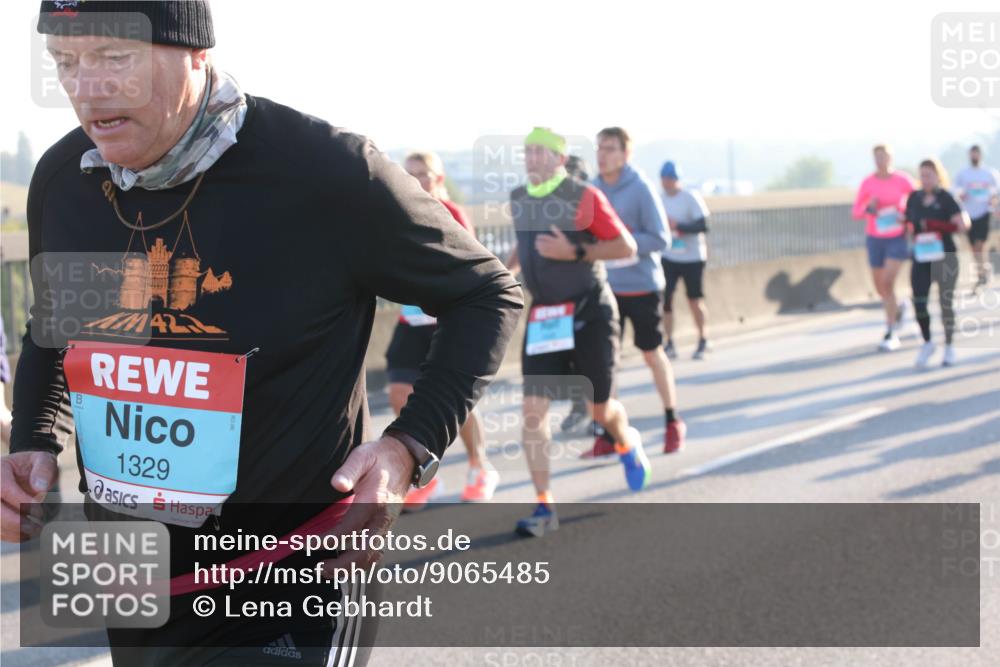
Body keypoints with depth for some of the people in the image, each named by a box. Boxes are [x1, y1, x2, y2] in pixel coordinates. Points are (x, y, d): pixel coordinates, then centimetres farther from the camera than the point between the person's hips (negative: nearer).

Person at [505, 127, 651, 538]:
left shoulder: (583, 197, -12)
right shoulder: (518, 200, 6)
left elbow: (626, 247, -13)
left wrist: (574, 252, -22)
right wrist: (507, 268, 10)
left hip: (589, 312, -4)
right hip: (543, 316, 4)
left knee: (598, 409, 6)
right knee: (533, 408, -9)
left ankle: (627, 444, 44)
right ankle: (544, 507, -4)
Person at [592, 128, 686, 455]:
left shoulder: (640, 189, -12)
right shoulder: (594, 190, 2)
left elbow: (660, 240, -14)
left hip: (643, 286, -4)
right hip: (606, 288, 4)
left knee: (652, 353, 9)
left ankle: (672, 422, 26)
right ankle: (609, 431, 7)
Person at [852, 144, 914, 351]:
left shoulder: (902, 180, -6)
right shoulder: (867, 183, -2)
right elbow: (856, 213, 1)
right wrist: (868, 207, -19)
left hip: (897, 238, -3)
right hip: (875, 239, 3)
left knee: (887, 283, -18)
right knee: (880, 287, 10)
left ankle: (891, 334, -10)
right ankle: (897, 308, 46)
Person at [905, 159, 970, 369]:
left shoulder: (946, 198, -6)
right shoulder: (914, 198, 6)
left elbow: (964, 224, -15)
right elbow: (907, 221, 21)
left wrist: (938, 226, -26)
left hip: (944, 257, -3)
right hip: (921, 259, 3)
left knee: (946, 303, 5)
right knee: (919, 303, -6)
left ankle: (949, 347, 20)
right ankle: (927, 343, 14)